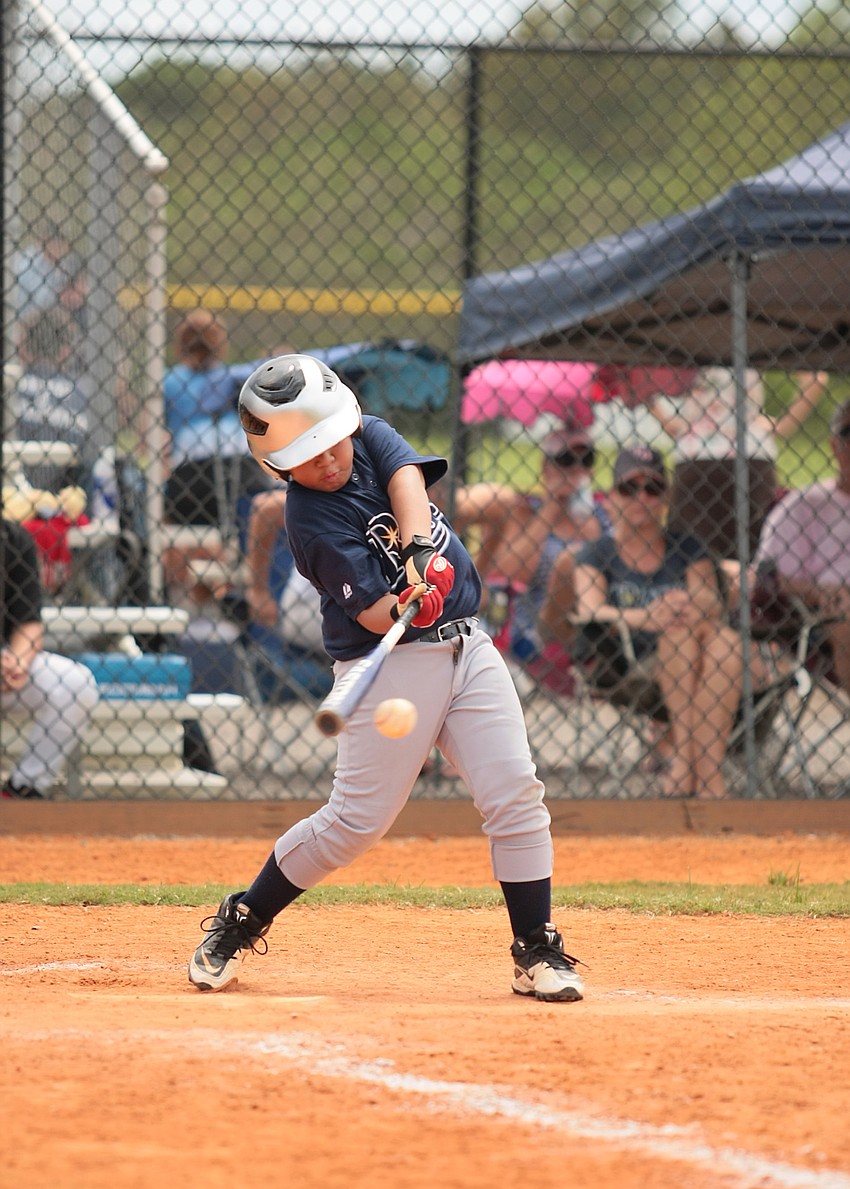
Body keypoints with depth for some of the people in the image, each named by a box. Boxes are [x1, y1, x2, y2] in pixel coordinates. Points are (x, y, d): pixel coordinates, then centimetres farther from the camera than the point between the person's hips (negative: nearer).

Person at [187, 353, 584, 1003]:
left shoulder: (373, 436, 4)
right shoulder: (312, 521, -14)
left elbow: (407, 477, -16)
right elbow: (374, 614, -19)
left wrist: (418, 547, -32)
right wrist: (410, 603, -40)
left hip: (467, 648, 5)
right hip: (390, 664, -5)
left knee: (516, 794, -5)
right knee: (357, 819, -5)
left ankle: (536, 951, 2)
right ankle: (240, 923, 13)